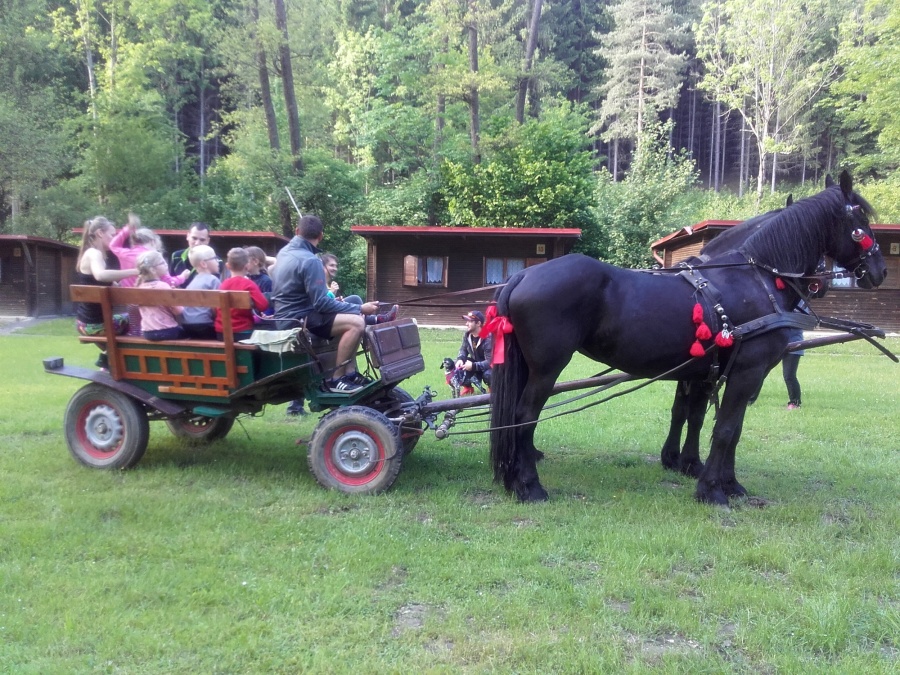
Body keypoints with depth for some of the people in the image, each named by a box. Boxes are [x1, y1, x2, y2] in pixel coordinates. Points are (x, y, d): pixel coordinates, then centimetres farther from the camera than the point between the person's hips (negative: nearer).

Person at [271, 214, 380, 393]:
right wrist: (360, 308, -14)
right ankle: (336, 379, -17)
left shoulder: (285, 252, 12)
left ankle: (349, 373, 11)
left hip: (288, 317, 10)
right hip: (298, 320, -10)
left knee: (351, 318, 19)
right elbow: (321, 303, -21)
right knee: (356, 323, -24)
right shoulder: (309, 260, -18)